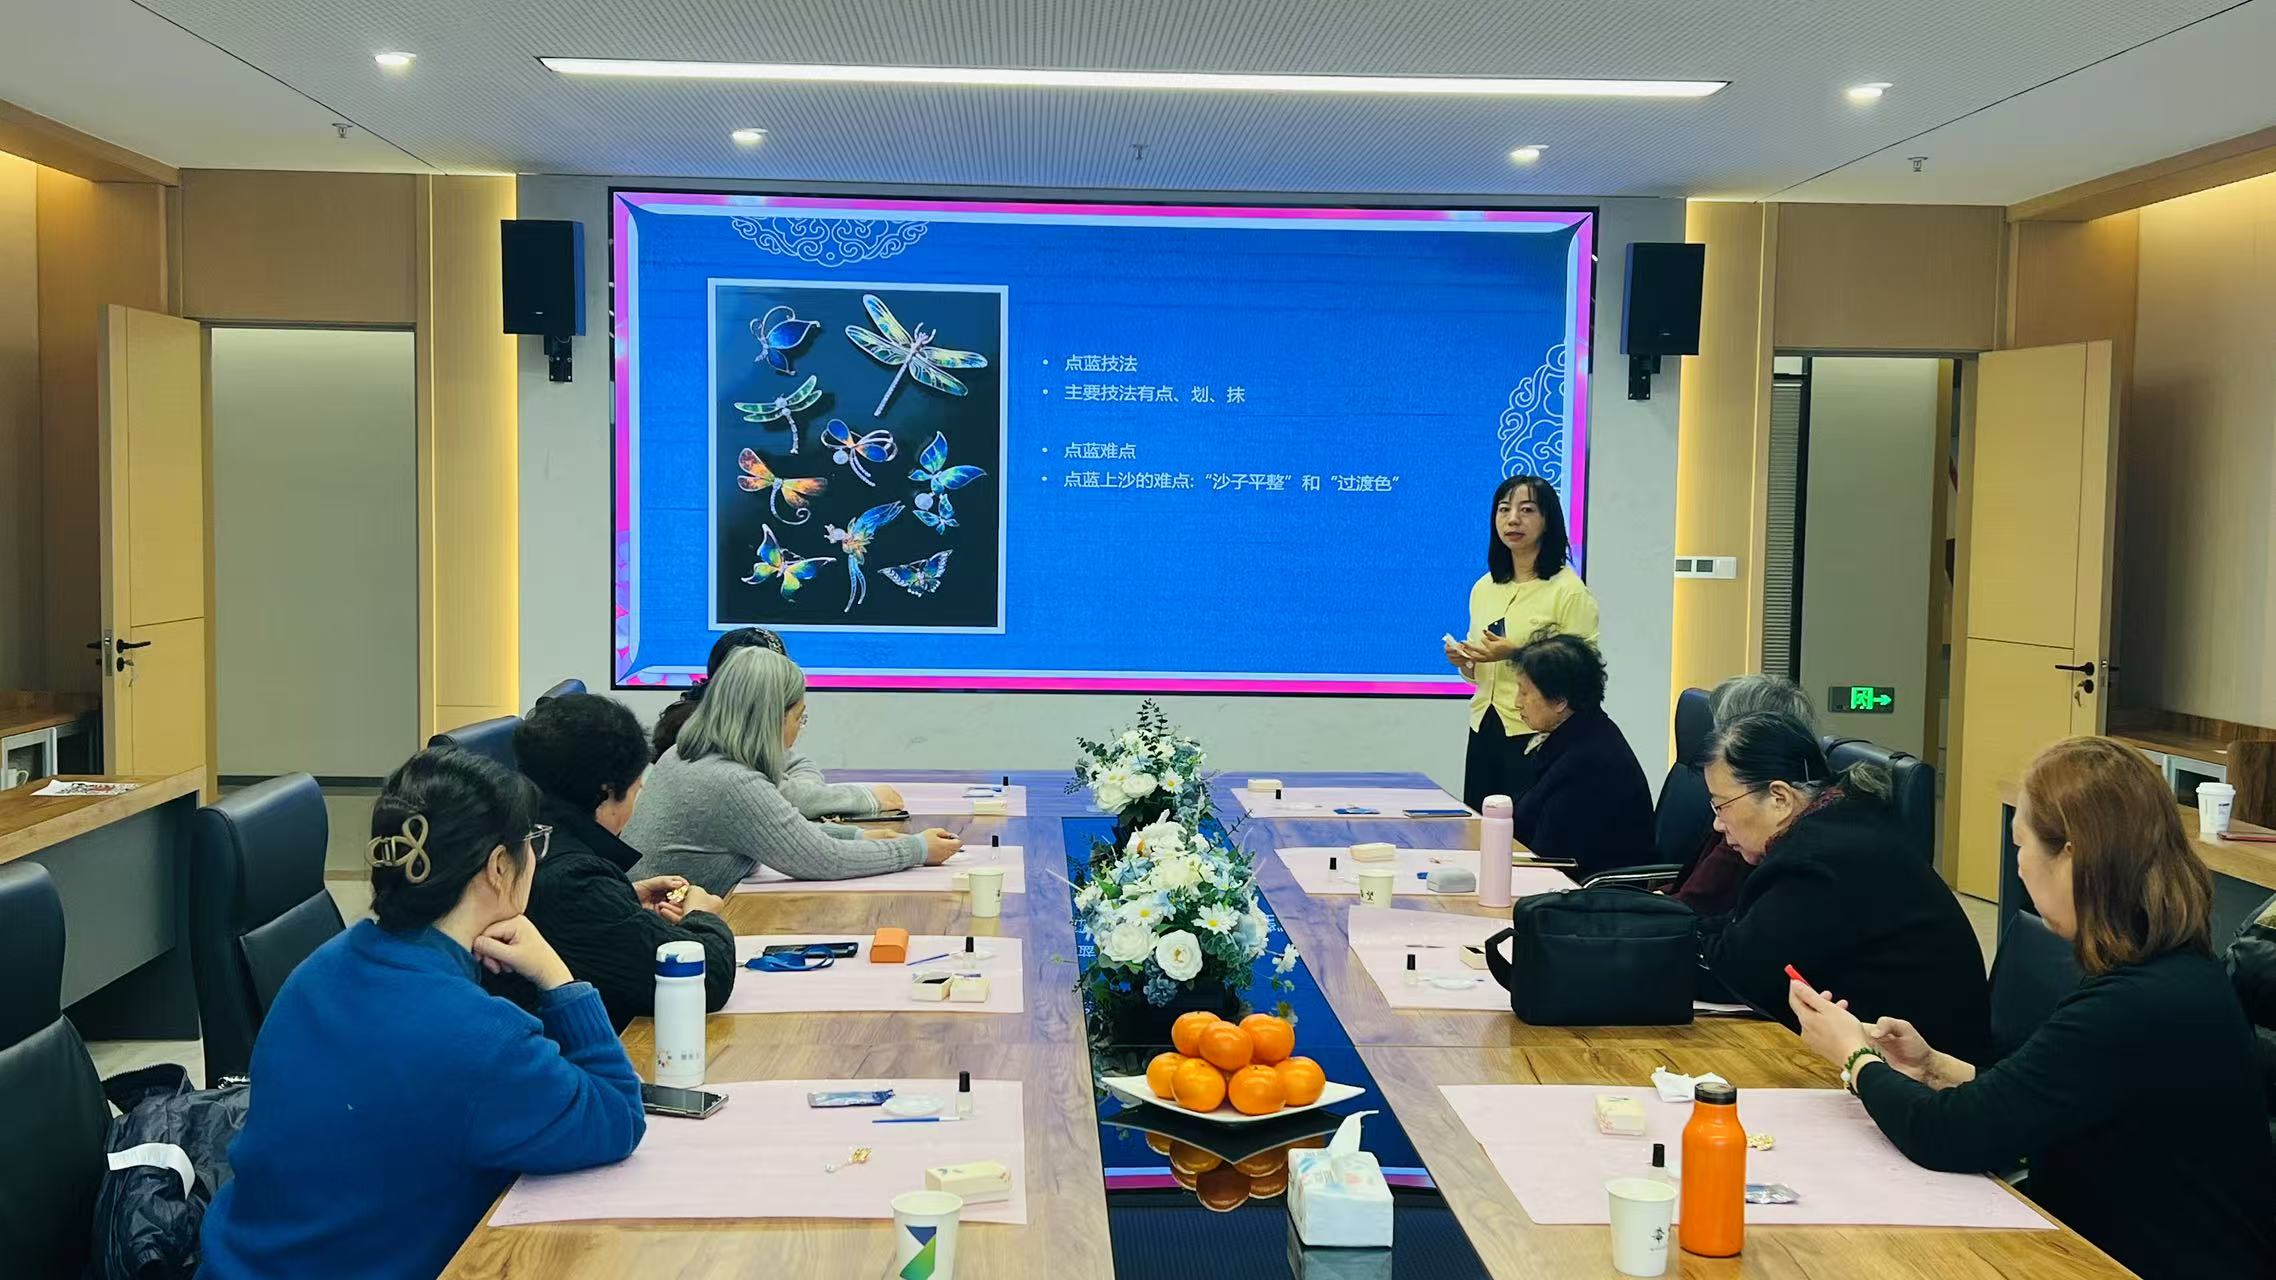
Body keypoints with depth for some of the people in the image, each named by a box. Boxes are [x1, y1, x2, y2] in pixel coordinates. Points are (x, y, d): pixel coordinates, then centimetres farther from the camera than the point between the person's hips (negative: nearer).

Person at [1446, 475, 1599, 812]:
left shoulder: (1569, 591, -8)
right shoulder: (1483, 588, 12)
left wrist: (1517, 654, -21)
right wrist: (1464, 662, 1)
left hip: (1537, 736, -6)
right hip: (1484, 733, 6)